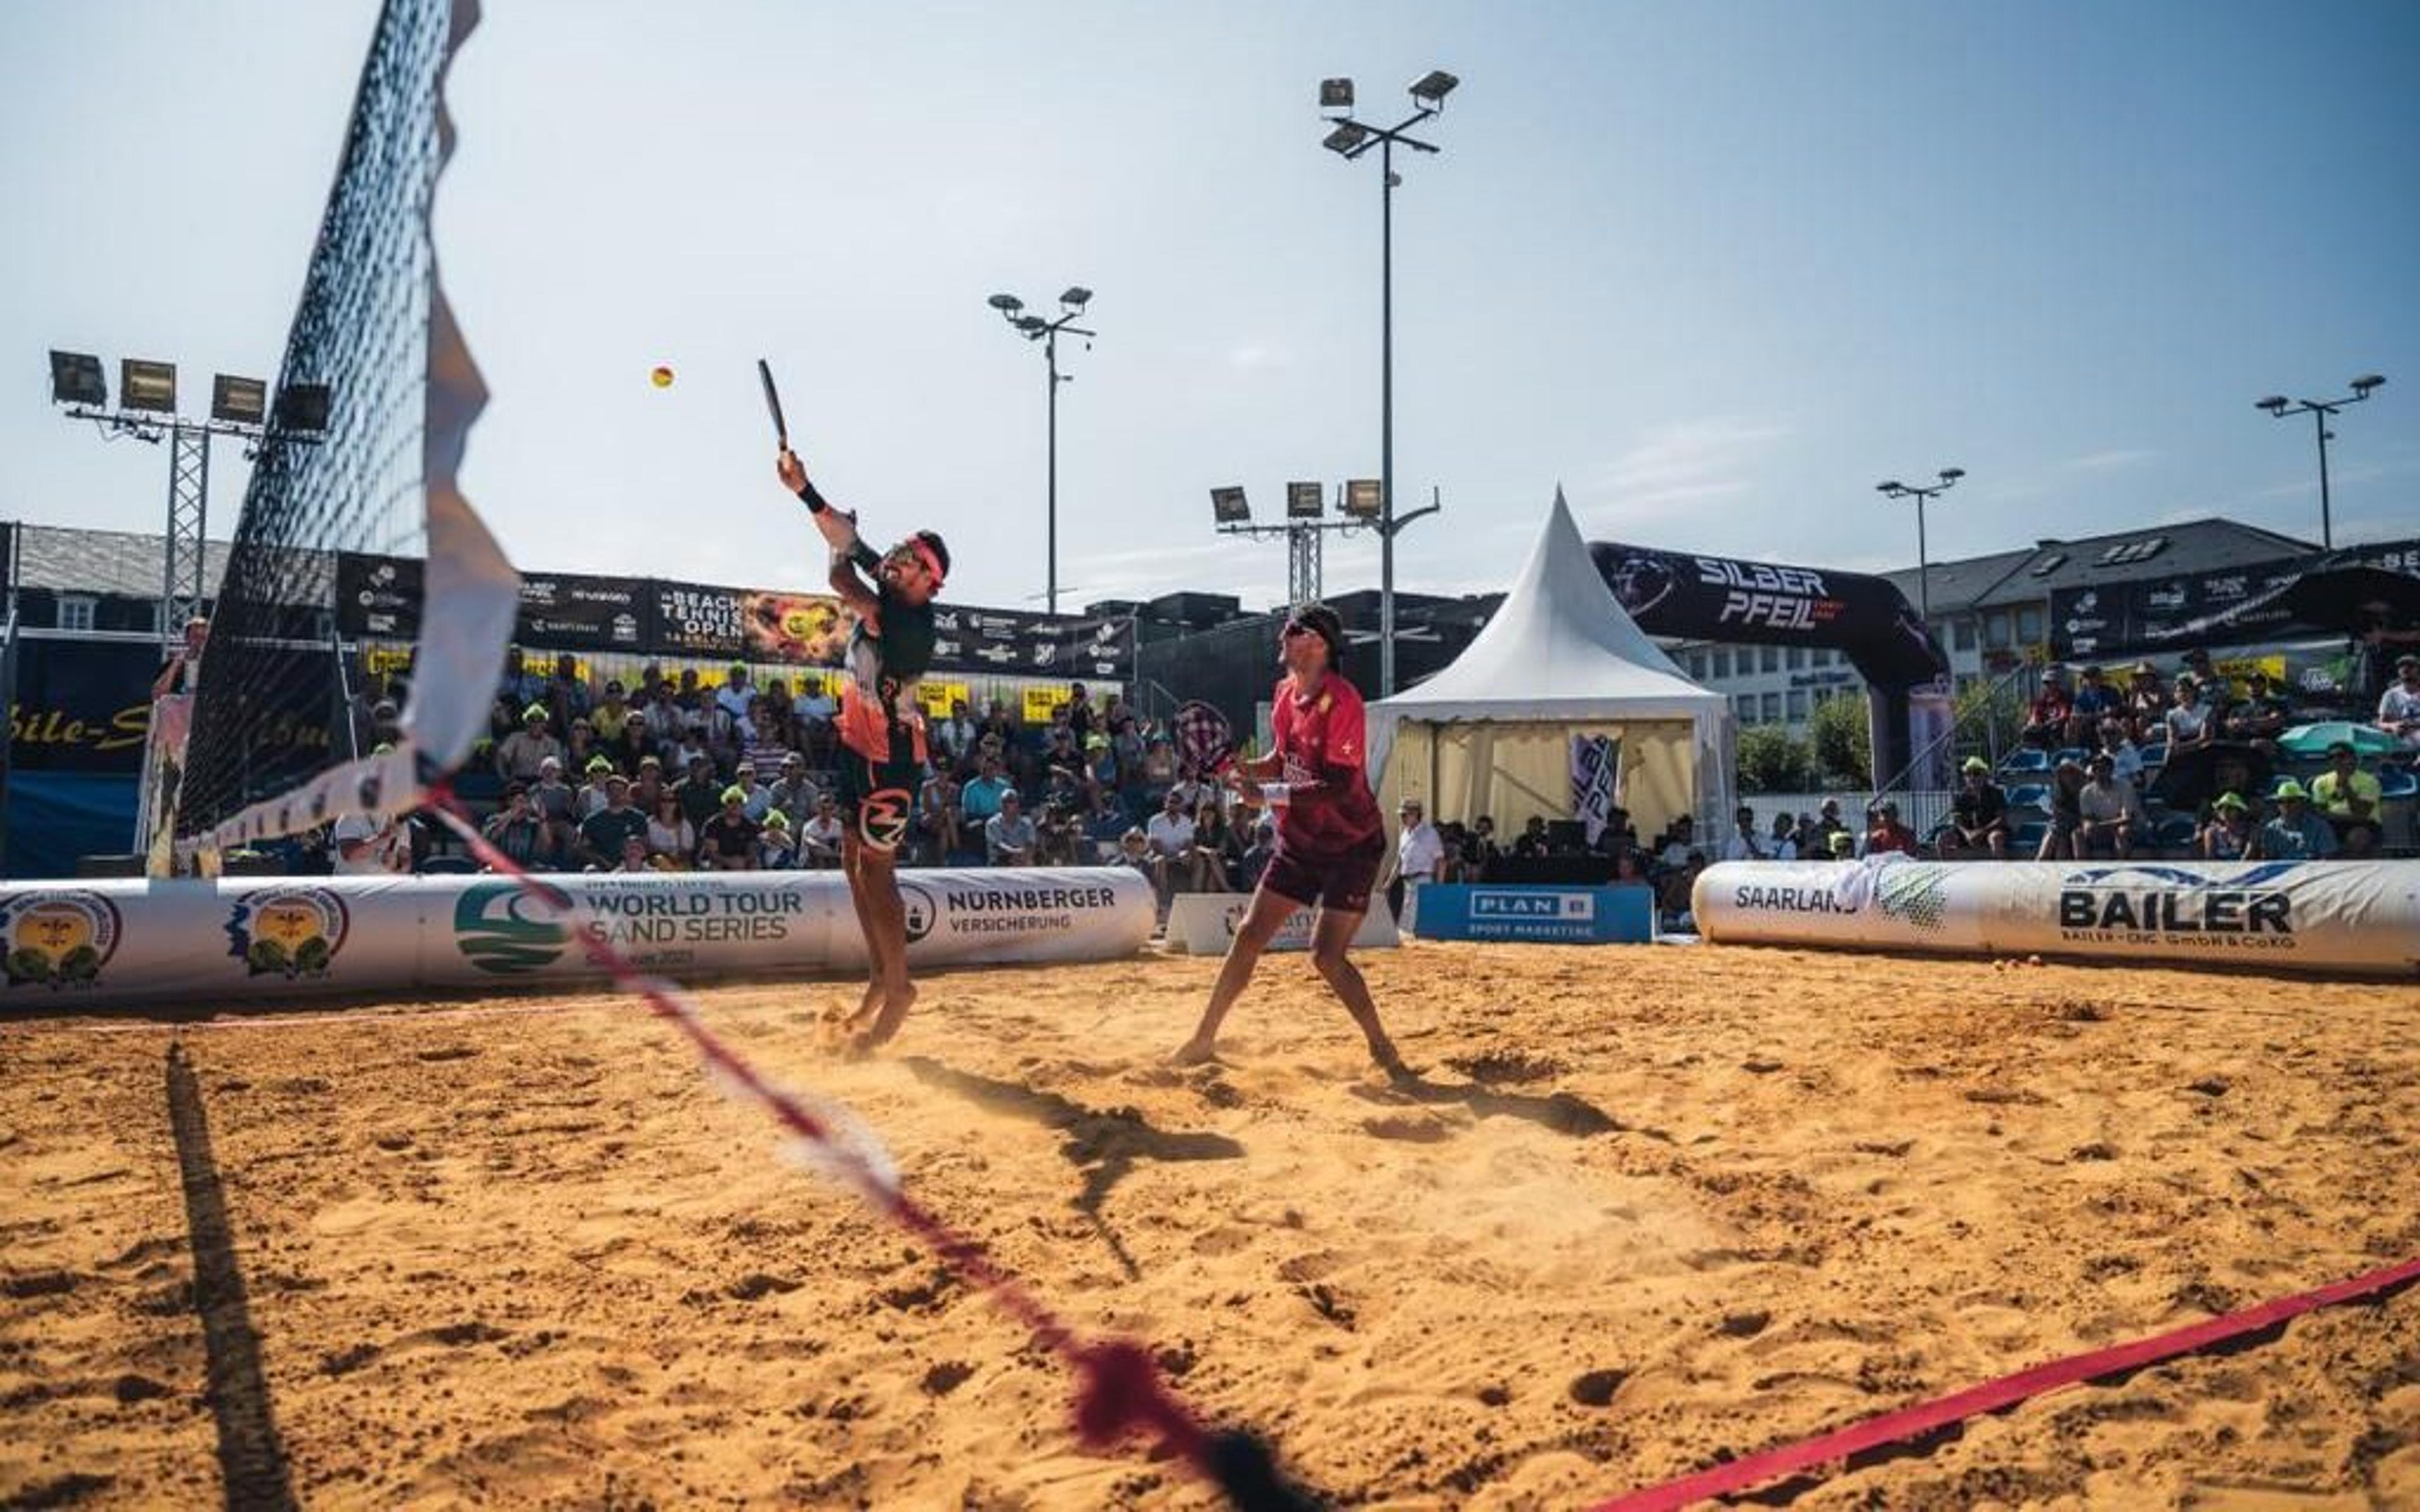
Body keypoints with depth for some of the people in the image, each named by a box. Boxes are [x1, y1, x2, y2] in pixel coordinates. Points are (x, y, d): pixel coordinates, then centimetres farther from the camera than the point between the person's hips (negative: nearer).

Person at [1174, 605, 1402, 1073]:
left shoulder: (1342, 701, -21)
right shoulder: (1285, 692, 4)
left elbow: (1340, 786, -27)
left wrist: (1269, 795, -32)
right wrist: (1245, 769, -2)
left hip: (1351, 845, -7)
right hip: (1299, 842, 7)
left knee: (1326, 955, -12)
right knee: (1250, 934, 7)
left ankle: (1381, 1046, 8)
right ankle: (1204, 1039, 18)